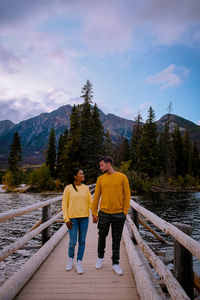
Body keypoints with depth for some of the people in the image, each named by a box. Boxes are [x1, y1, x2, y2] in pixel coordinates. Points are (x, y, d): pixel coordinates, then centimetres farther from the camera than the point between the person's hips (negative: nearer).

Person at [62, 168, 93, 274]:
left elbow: (90, 202, 5)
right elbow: (64, 204, -3)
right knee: (73, 242, 0)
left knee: (82, 241, 6)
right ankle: (70, 259, 29)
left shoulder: (86, 188, 6)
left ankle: (79, 264, 21)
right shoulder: (68, 188, -3)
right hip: (72, 218, -3)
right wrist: (66, 219, -9)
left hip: (84, 218, 3)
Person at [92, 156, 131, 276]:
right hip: (104, 214, 2)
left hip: (118, 214, -2)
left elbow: (127, 195, 0)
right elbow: (96, 197, 6)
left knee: (116, 240, 9)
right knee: (102, 236, 15)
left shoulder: (122, 177, -2)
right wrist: (94, 213, 5)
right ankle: (100, 257, 40)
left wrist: (125, 212, -4)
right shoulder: (100, 179, 4)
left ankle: (115, 264, 25)